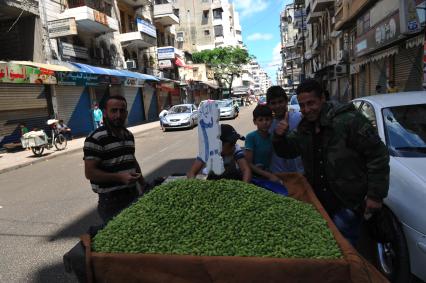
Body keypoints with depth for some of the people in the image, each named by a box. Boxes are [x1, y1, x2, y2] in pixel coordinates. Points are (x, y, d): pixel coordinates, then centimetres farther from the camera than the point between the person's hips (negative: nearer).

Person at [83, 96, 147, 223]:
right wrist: (120, 177, -25)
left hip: (134, 196, 7)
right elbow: (89, 172, -17)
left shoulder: (129, 135, 10)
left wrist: (143, 184, 19)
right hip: (111, 202, -7)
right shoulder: (96, 138, -14)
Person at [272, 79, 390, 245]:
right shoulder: (305, 127, 4)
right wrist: (280, 137, -11)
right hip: (317, 200, 7)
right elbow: (287, 151, 11)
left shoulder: (349, 120, -19)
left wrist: (376, 195, -17)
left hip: (348, 203, -7)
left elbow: (378, 155, -17)